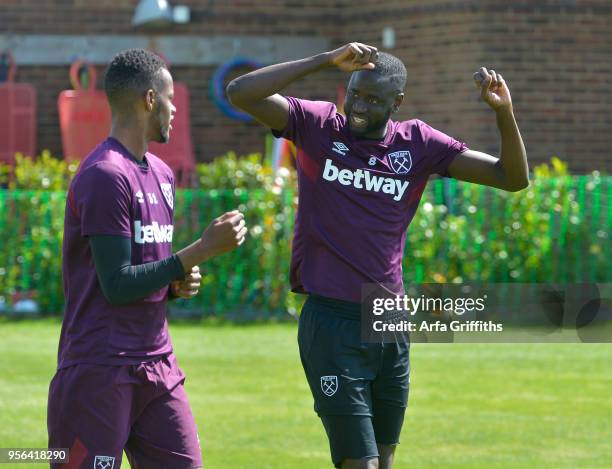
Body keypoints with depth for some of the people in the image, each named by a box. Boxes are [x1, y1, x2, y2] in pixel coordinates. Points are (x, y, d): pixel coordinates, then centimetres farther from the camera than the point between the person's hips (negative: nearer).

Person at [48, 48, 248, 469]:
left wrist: (179, 284, 3)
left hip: (157, 366, 9)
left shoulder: (161, 174, 15)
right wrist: (202, 250, -17)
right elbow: (117, 285, -18)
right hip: (101, 368, -9)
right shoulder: (105, 176, -14)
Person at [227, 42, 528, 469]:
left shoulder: (418, 144, 4)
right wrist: (326, 61, -20)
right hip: (332, 323, -4)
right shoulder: (318, 127, -3)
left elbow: (513, 178, 4)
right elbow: (241, 93, -16)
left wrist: (504, 112, -13)